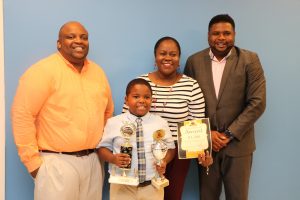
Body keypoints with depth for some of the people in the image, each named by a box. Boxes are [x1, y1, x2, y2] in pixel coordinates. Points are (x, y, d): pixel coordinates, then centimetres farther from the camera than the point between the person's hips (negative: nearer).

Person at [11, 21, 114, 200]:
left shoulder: (98, 72, 10)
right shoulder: (43, 71, -10)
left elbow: (107, 112, 19)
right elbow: (22, 115, -13)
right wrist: (33, 161, -13)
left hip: (93, 161, 6)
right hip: (57, 163, -6)